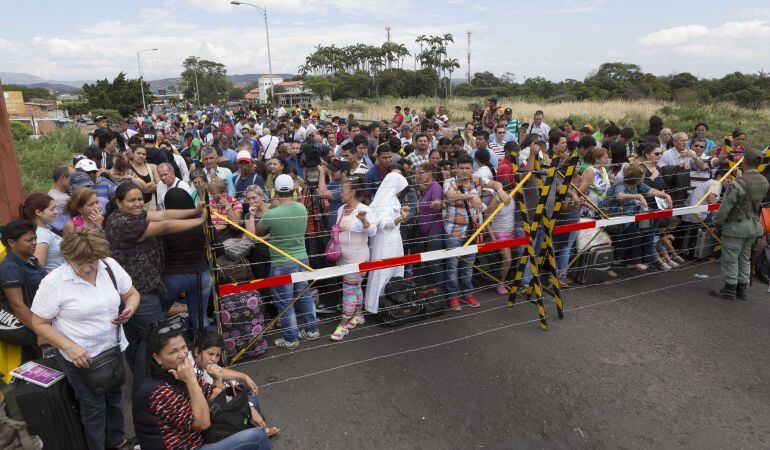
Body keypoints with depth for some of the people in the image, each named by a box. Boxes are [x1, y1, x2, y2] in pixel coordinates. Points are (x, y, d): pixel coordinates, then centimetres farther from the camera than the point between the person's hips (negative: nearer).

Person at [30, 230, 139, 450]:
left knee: (115, 395, 22)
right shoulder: (53, 283, -20)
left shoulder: (110, 266, -10)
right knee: (94, 406, 9)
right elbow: (40, 324, -12)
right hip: (80, 356, -4)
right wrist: (70, 348, -21)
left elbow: (132, 294, 4)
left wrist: (128, 310, -18)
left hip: (114, 348, 5)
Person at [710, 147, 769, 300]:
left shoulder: (738, 183, -22)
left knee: (730, 258, 4)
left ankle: (730, 289, 11)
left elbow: (726, 206, -17)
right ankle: (742, 289, 25)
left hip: (736, 226, -8)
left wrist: (716, 220, -3)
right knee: (744, 258, 17)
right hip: (754, 225, 8)